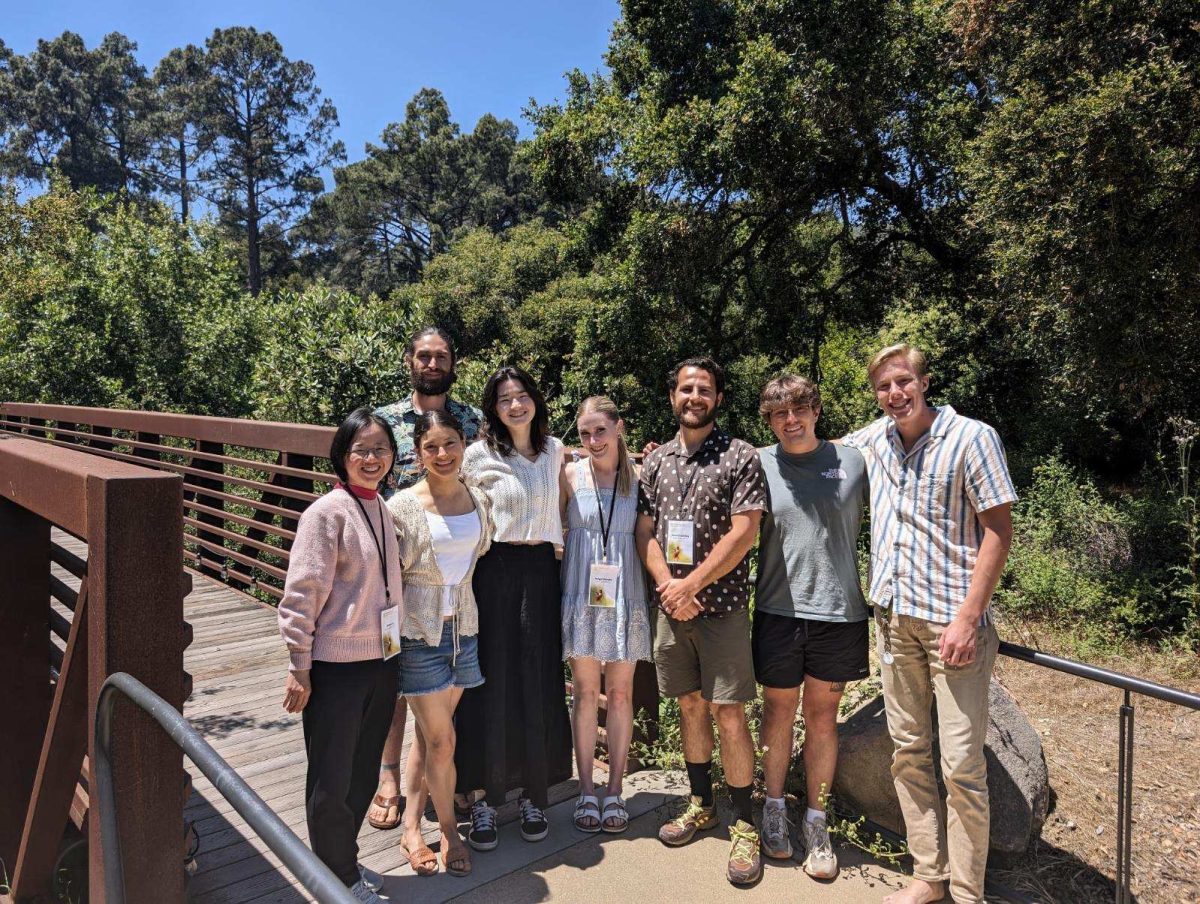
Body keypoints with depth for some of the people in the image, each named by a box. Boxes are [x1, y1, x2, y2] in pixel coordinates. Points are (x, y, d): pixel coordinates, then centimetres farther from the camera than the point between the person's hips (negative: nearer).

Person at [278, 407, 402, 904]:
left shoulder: (383, 509, 7)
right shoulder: (326, 513, -15)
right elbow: (301, 596, -15)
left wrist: (394, 651, 15)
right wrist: (299, 669, -13)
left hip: (381, 662, 7)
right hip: (336, 667, -7)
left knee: (362, 775, 19)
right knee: (331, 782, 8)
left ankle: (346, 864, 39)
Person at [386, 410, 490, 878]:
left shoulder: (478, 500, 1)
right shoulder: (403, 506, -13)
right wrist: (390, 634, -8)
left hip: (462, 627, 4)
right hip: (419, 631, -4)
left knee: (428, 733, 15)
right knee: (441, 739, 3)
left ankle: (412, 827, 31)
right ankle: (449, 831, 24)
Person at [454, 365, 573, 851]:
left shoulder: (553, 449, 9)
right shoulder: (478, 455, -3)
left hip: (540, 573, 3)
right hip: (493, 573, -3)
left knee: (538, 684, 8)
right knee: (489, 684, 1)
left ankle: (533, 795, 24)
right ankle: (483, 798, 16)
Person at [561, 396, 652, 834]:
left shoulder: (639, 475, 0)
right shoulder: (571, 475, -2)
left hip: (624, 594, 1)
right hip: (582, 592, 0)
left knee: (620, 694, 8)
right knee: (585, 692, 7)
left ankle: (615, 791, 22)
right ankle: (586, 791, 20)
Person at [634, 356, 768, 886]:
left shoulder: (740, 457, -6)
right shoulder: (656, 461, 8)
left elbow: (744, 533, -13)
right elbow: (644, 531, 5)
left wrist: (690, 585, -14)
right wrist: (670, 587, -10)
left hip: (721, 605, -4)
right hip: (670, 604, 5)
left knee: (728, 714, -1)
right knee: (690, 705, 15)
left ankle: (744, 825, 15)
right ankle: (700, 804, 32)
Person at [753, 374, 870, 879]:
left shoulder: (853, 460, 1)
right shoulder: (760, 465, -1)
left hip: (838, 610, 1)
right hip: (777, 610, 0)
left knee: (822, 718, 12)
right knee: (778, 712, 13)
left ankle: (816, 823, 27)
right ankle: (774, 808, 33)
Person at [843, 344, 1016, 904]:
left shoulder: (971, 437, -8)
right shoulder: (875, 438, 8)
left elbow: (999, 530, -10)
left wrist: (968, 617, -16)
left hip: (953, 620, -5)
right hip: (894, 616, 6)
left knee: (962, 766, -2)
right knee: (908, 753, 13)